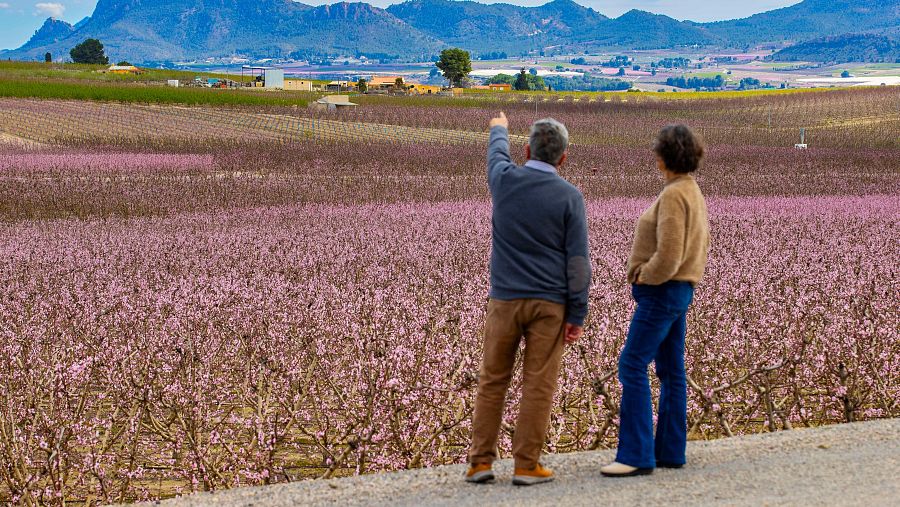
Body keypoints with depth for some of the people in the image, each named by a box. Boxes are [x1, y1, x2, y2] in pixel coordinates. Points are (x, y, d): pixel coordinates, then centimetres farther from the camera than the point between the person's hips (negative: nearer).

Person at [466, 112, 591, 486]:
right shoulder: (569, 196, -6)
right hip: (550, 303, -2)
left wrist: (499, 129, 49)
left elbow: (497, 155, 27)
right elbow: (577, 260, -7)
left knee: (492, 381, 10)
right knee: (538, 386, 2)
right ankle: (526, 465, 3)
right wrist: (577, 316, -3)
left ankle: (481, 461, 10)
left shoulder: (505, 180, 0)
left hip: (505, 299, 2)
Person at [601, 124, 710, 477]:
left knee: (632, 367, -11)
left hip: (662, 291, -10)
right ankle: (670, 452, 15)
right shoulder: (694, 192, 13)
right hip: (680, 291, 10)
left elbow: (667, 255, -25)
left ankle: (636, 455, -12)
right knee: (670, 371, 11)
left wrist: (644, 277, -8)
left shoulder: (673, 195, -18)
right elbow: (699, 246, 21)